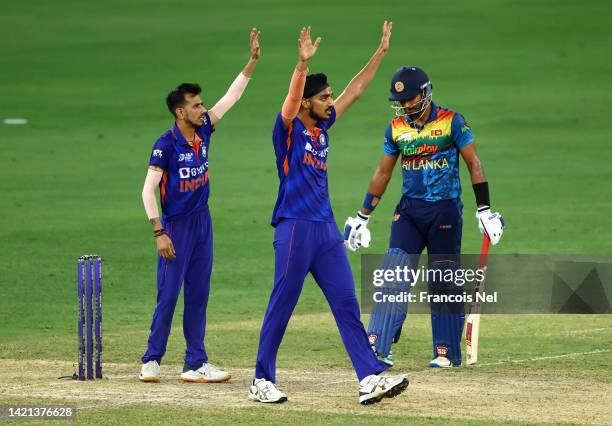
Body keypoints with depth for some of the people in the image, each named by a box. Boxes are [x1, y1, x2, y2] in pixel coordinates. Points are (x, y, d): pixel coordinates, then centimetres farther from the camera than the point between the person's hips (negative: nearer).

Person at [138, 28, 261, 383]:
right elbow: (148, 190, -16)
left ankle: (196, 363, 11)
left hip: (202, 223, 6)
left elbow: (232, 96, 7)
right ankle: (152, 360, 6)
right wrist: (160, 233, -21)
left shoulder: (204, 130, 3)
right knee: (169, 294, -4)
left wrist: (253, 61, 1)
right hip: (177, 227, -6)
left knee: (199, 294, 7)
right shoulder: (166, 145, -15)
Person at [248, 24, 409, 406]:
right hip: (295, 228, -7)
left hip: (327, 229, 7)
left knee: (347, 304, 1)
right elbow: (292, 98, -26)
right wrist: (303, 63, -42)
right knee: (282, 305, -2)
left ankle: (371, 378, -3)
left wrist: (381, 52, 18)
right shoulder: (289, 128, -5)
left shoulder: (323, 125, 14)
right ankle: (263, 381, 6)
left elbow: (356, 90, 20)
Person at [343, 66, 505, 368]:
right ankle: (377, 345, -11)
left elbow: (473, 164, -3)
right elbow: (382, 173, 16)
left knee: (444, 283, 0)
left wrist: (483, 210, -8)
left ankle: (446, 352, 8)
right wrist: (363, 216, 16)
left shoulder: (451, 121, -5)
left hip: (445, 210, -3)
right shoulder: (396, 128, 7)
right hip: (409, 209, 3)